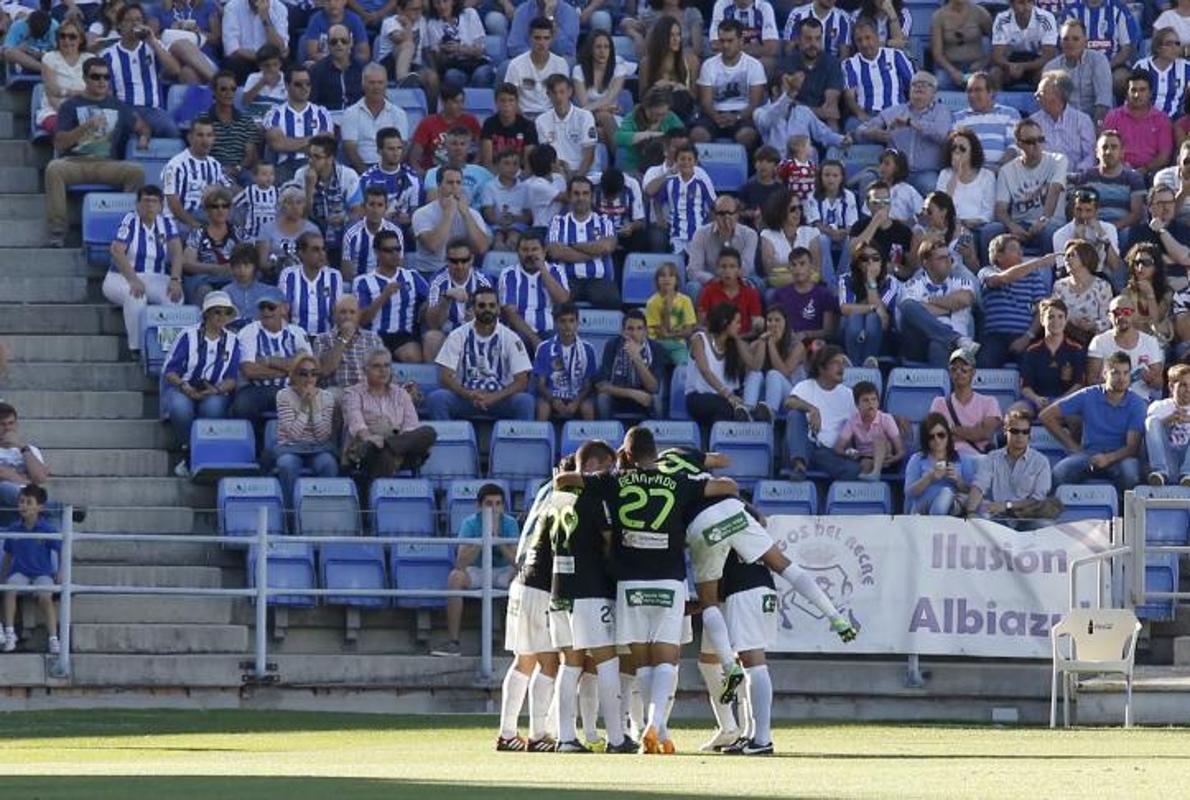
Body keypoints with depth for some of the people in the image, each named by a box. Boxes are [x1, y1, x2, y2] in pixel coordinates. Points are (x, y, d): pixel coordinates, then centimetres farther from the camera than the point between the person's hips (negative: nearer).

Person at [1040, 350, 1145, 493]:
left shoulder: (1136, 404, 1)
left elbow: (1132, 447, -7)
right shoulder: (1088, 396, 2)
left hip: (1119, 456, 0)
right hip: (1088, 454, 0)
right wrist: (1073, 447, 3)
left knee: (1129, 473, -37)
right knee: (1059, 472, -32)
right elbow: (1047, 416, 6)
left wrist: (1108, 458, -27)